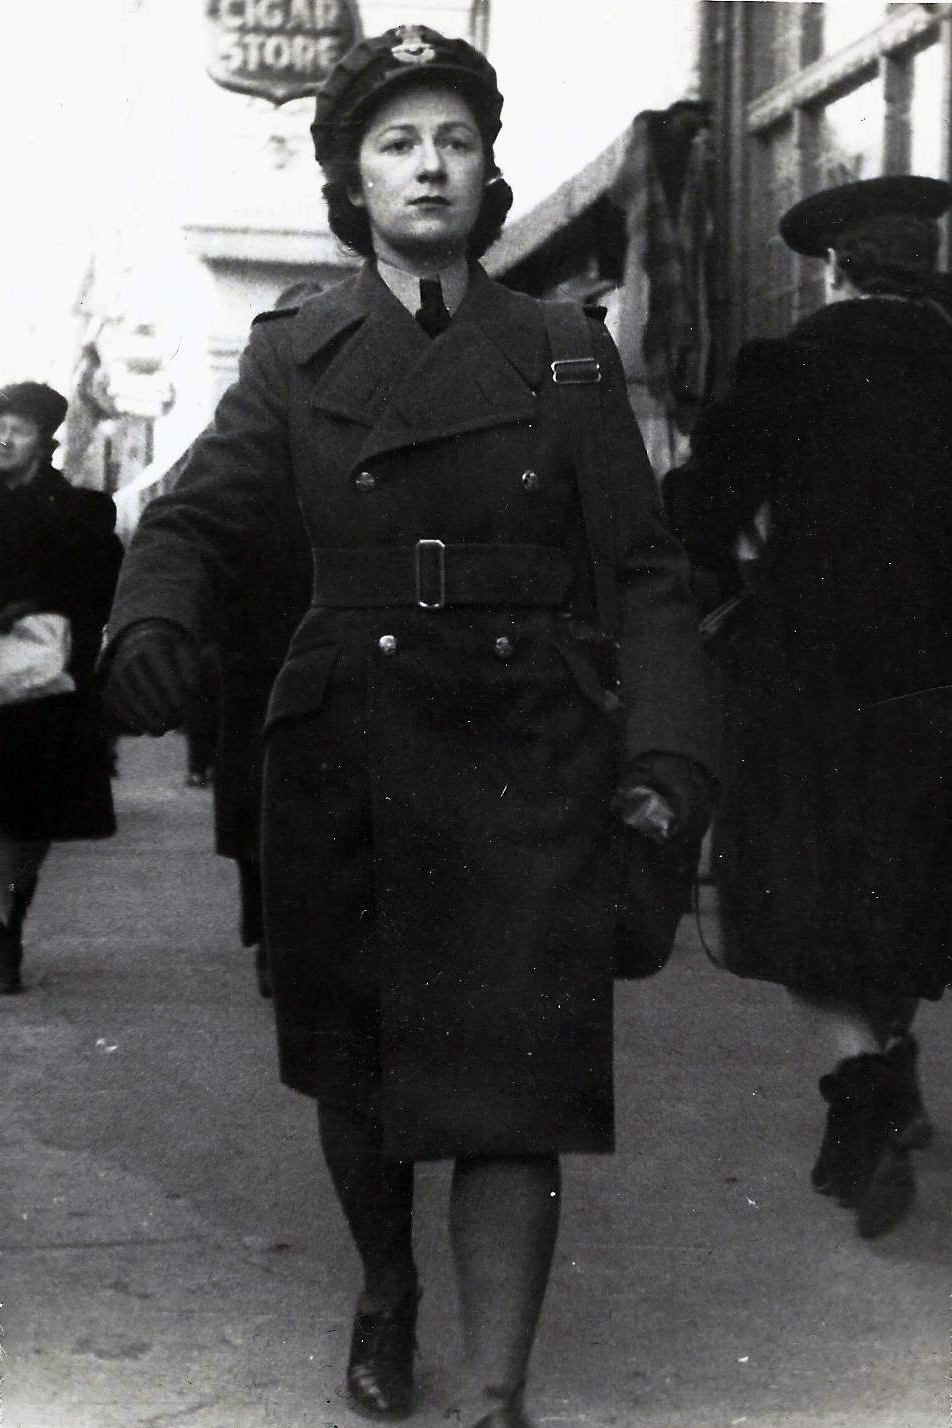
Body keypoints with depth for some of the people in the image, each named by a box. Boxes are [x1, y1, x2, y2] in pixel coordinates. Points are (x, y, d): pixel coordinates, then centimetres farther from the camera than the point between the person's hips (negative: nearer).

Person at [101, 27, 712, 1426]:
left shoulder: (566, 350, 4)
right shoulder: (297, 354, 5)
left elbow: (647, 569, 3)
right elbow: (195, 515, -2)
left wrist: (670, 746, -10)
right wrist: (151, 620, -24)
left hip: (529, 755, -1)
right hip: (348, 757, 1)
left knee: (515, 1075, -8)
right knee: (353, 1059, 14)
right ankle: (384, 1294, 40)